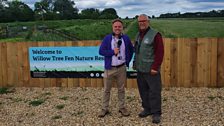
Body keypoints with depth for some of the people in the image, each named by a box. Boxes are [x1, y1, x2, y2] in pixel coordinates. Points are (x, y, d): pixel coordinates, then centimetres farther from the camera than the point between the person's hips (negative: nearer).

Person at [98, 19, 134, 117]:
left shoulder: (126, 38, 2)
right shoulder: (107, 38, -5)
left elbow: (131, 50, 15)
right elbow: (101, 51, -8)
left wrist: (128, 61, 6)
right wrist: (113, 52, -18)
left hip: (121, 68, 2)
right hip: (110, 68, -1)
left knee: (121, 89, 12)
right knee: (106, 89, 7)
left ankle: (122, 107, 24)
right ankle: (105, 108, 18)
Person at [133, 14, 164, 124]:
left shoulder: (155, 35, -9)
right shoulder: (138, 35, 14)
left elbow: (160, 52, -14)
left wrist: (155, 67, -18)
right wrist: (135, 63, 16)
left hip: (151, 70, -7)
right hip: (140, 69, 7)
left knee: (154, 92, -2)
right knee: (143, 90, 13)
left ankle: (156, 113, 8)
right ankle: (147, 109, 26)